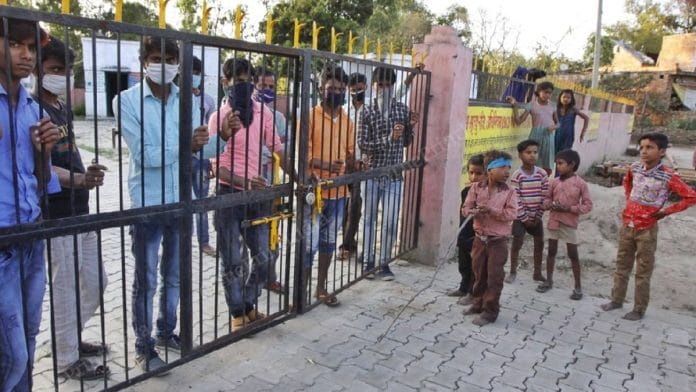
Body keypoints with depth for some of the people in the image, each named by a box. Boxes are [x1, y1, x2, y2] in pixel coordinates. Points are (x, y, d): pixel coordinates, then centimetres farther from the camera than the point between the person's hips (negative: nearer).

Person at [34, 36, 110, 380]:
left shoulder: (64, 109, 14)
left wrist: (88, 174, 7)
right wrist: (78, 179, -35)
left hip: (80, 211, 9)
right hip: (57, 216, -9)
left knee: (95, 283, 18)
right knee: (66, 289, 3)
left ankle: (70, 339, 37)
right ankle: (67, 359, 20)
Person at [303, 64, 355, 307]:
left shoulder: (347, 120, 9)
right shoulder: (311, 116, -7)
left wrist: (354, 163, -7)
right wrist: (323, 165, -27)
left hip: (338, 192, 5)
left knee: (329, 241, 14)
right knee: (310, 243, -2)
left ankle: (321, 288, 27)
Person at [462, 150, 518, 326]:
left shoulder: (509, 192, -6)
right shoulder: (477, 187, 0)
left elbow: (511, 214, -15)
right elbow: (466, 207, -1)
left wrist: (492, 210, -26)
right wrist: (474, 211, -23)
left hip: (498, 242, -2)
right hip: (480, 239, 3)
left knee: (494, 277, 1)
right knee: (479, 274, 15)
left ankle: (490, 311, 11)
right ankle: (478, 303, 32)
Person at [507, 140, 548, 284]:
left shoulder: (542, 173, -4)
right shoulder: (517, 175, -13)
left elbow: (544, 197, -2)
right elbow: (516, 199, -14)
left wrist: (538, 216, -5)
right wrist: (524, 218, -13)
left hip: (536, 215, 4)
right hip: (521, 215, -3)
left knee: (539, 243, 8)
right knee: (517, 243, -4)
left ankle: (537, 273, 22)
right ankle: (512, 272, 11)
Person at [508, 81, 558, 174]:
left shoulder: (552, 106, 10)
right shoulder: (532, 105, -1)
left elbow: (557, 123, 18)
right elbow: (518, 121, -8)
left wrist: (554, 127, -6)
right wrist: (514, 105, -15)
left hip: (548, 137, 3)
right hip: (536, 136, -3)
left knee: (548, 168, 5)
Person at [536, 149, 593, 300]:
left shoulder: (580, 183, -10)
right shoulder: (554, 182, 0)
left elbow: (588, 205, -9)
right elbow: (547, 199, 11)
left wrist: (569, 209, -19)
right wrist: (550, 205, -12)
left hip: (570, 223, -4)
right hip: (553, 221, 4)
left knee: (573, 255, 4)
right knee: (551, 251, 13)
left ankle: (578, 286, 16)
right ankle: (549, 280, 27)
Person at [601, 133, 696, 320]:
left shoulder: (668, 177, -17)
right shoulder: (634, 168, -2)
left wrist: (667, 211, -11)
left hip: (646, 230, -5)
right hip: (627, 225, 5)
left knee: (643, 272, 7)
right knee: (622, 265, 16)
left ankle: (639, 309, 18)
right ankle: (617, 300, 30)